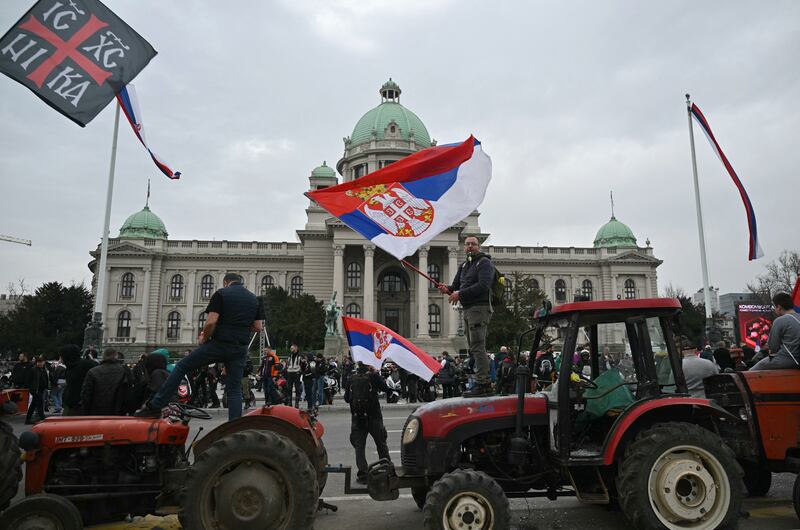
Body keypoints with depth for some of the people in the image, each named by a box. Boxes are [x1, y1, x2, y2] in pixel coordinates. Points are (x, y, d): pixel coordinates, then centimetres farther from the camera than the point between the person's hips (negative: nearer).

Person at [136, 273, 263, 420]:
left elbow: (211, 322, -11)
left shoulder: (221, 293, -1)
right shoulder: (254, 299, 13)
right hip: (240, 349, 4)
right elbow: (258, 328, 11)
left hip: (219, 343, -4)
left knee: (181, 366, 11)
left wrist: (204, 338, 6)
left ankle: (155, 406, 12)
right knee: (235, 390, 7)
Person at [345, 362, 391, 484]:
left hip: (357, 416, 1)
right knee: (381, 444, 15)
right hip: (373, 416, -1)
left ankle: (362, 475, 2)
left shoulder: (352, 378, -1)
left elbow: (346, 398, 4)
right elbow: (385, 388, 0)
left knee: (359, 446, 7)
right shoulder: (373, 376, -9)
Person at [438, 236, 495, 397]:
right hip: (467, 310, 9)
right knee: (474, 348, 12)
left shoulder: (484, 263, -4)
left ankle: (482, 384, -14)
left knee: (477, 347, -14)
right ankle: (485, 383, 18)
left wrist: (460, 294, -20)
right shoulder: (464, 265, 22)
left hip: (479, 308, -9)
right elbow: (457, 285, 19)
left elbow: (483, 285, -18)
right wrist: (448, 289, -5)